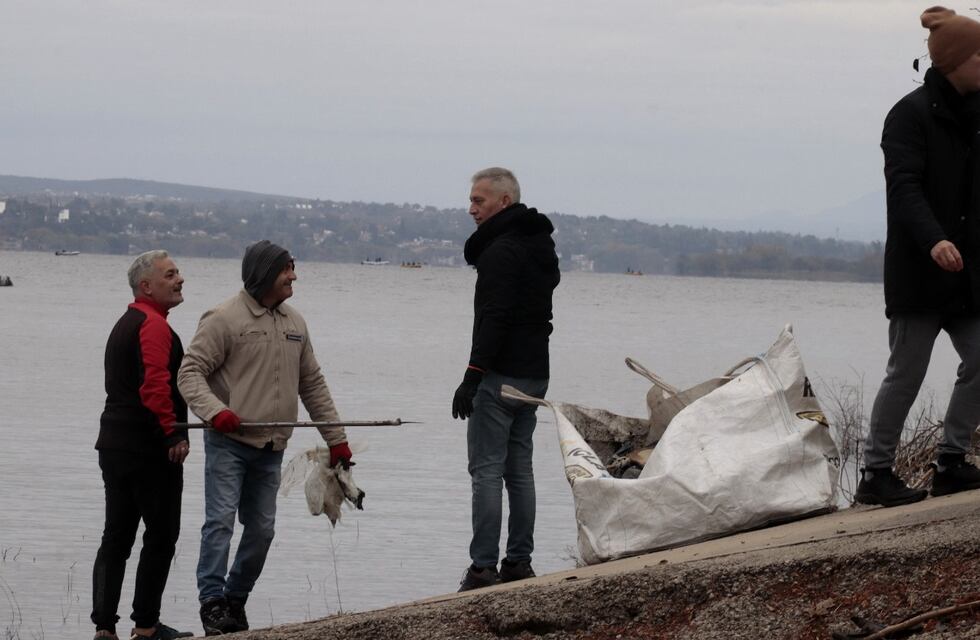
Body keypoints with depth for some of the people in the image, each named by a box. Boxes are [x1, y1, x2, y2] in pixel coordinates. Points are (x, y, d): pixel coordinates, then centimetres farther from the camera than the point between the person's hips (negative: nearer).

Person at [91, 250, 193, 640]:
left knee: (116, 538, 8)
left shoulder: (125, 324, 20)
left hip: (114, 444, 10)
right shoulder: (154, 326, -13)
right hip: (149, 448, -10)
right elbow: (155, 385, -25)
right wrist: (173, 434, -22)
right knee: (161, 535, 0)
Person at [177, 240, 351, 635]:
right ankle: (212, 603, -12)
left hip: (271, 447, 7)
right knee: (221, 520, -12)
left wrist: (336, 438, 18)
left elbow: (312, 384, 21)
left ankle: (236, 601, 18)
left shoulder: (294, 323, 15)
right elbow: (190, 372, -10)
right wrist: (215, 411, -27)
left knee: (262, 528, 7)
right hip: (228, 442, -6)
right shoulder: (225, 319, -7)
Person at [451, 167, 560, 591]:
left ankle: (483, 567, -10)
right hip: (535, 374, 9)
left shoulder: (501, 251, -15)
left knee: (486, 470, -8)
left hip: (501, 376, -9)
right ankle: (519, 563, 14)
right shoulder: (541, 248, 16)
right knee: (520, 471, 12)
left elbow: (495, 319, -22)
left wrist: (472, 377, -23)